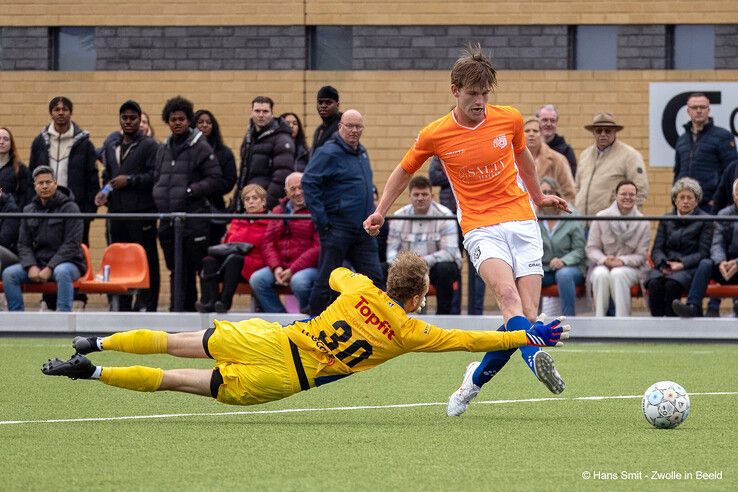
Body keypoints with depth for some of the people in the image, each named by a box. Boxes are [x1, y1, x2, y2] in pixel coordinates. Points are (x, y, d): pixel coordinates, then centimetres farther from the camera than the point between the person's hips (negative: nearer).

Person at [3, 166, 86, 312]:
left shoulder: (69, 208, -5)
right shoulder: (29, 210, 11)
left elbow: (72, 245, -11)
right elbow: (23, 244, 9)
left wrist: (49, 268, -18)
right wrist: (31, 266, -11)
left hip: (66, 262, -5)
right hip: (37, 262, 5)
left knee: (62, 272, -39)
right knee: (8, 274, -17)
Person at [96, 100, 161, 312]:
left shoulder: (149, 145, -4)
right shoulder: (111, 143, 17)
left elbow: (155, 176, -12)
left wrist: (130, 180, -13)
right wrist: (104, 192, 8)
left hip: (142, 212, -7)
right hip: (116, 210, 7)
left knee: (147, 260, -5)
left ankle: (146, 305, -4)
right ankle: (122, 306, 14)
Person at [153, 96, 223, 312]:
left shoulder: (200, 147, -3)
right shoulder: (164, 148, 17)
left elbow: (215, 180, -7)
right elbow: (157, 178, 26)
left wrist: (190, 191, -13)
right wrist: (159, 197, 8)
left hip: (193, 217, -6)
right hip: (168, 220, 6)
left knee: (192, 267, -6)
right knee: (176, 270, 9)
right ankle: (178, 310, 13)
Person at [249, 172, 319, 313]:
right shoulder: (279, 211, 19)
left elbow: (319, 247, -12)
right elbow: (268, 242, 13)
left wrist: (293, 270, -16)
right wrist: (276, 267, -6)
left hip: (309, 266, -6)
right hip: (282, 267, 6)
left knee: (299, 281, -37)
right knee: (257, 279, -18)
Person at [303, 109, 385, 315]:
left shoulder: (362, 153, 15)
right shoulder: (329, 153, -11)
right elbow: (308, 182, -17)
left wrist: (371, 211, 17)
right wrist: (321, 220, -18)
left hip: (363, 229, 7)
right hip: (337, 227, -7)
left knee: (374, 277, 3)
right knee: (327, 280, -1)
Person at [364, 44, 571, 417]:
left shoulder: (510, 119, 2)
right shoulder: (435, 135, -3)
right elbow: (404, 171, 16)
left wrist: (538, 197, 34)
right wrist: (380, 211, 9)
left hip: (521, 221, 3)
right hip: (480, 228, -3)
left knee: (527, 316, -7)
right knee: (508, 295, -31)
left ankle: (476, 378, 13)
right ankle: (534, 359, -50)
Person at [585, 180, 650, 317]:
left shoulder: (642, 223, 2)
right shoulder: (601, 217, 3)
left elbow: (640, 255, 0)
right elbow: (591, 248, 2)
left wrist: (622, 261, -20)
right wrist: (604, 260, -19)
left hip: (630, 267, -1)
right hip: (602, 266, 1)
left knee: (617, 274, -35)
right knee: (601, 275, -34)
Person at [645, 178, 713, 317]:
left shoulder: (705, 221, 9)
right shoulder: (666, 220, 20)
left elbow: (703, 253, 0)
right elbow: (656, 249, 11)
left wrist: (682, 264, -16)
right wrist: (663, 264, -11)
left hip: (690, 268, -3)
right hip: (665, 267, 3)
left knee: (672, 284, -36)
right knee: (654, 283, -32)